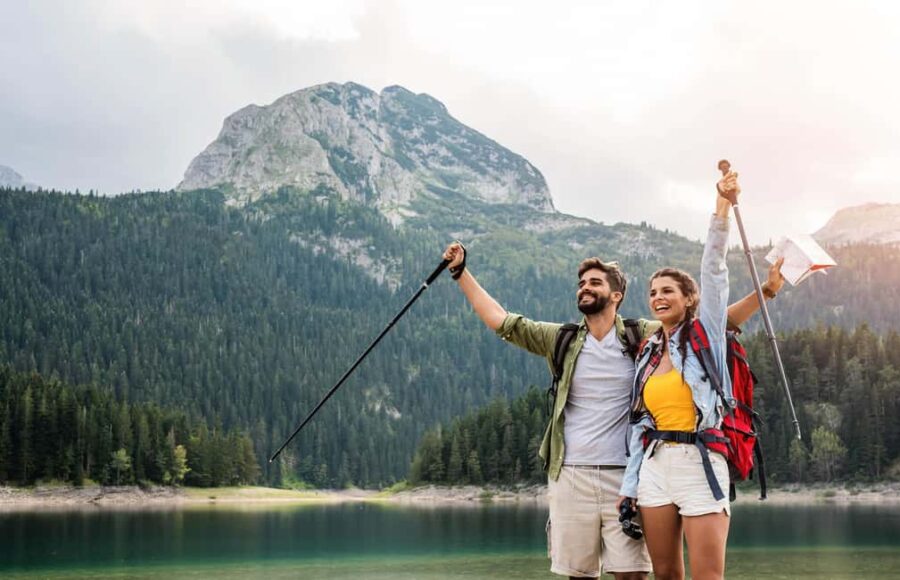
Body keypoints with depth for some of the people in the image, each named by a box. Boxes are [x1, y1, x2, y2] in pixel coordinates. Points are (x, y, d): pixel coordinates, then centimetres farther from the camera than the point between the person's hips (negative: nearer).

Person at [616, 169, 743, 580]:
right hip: (654, 465, 5)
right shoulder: (648, 354, 15)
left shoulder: (706, 334, 3)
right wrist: (630, 486, 10)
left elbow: (713, 269, -7)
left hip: (700, 464, -5)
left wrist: (723, 205, -15)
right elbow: (640, 423, 15)